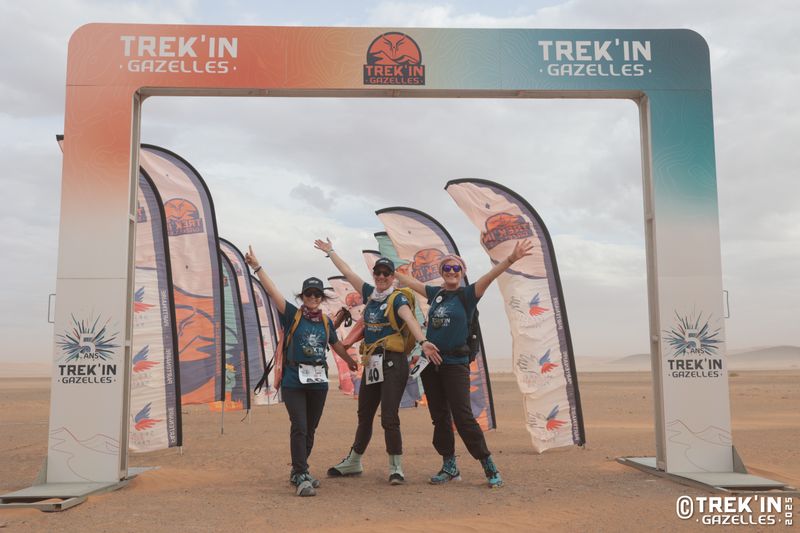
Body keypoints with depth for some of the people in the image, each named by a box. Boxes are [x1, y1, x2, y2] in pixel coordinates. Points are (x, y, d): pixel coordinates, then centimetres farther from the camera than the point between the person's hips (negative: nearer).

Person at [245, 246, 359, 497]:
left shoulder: (327, 322, 8)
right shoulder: (292, 315, -2)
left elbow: (336, 345, 25)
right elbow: (273, 291, -12)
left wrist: (351, 361, 37)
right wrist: (257, 267, -20)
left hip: (318, 382, 4)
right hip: (293, 381, -4)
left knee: (310, 430, 11)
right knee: (299, 427, -13)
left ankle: (298, 472, 26)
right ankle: (301, 477, -10)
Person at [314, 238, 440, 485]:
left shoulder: (397, 299, -7)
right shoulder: (370, 294, 12)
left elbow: (411, 320, -28)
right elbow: (348, 272, 23)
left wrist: (423, 341, -46)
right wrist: (330, 251, 32)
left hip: (393, 363, -7)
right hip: (371, 363, 7)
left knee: (389, 418, -8)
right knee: (364, 416, 17)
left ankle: (396, 468, 7)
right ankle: (353, 463, 31)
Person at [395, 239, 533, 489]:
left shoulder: (467, 294, -4)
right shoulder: (435, 293, 10)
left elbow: (490, 276, -19)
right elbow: (410, 281, 24)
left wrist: (511, 259, -33)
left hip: (455, 363, -5)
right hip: (431, 362, 5)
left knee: (463, 416, -9)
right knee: (439, 417, 10)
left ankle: (490, 467, 1)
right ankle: (449, 466, 21)